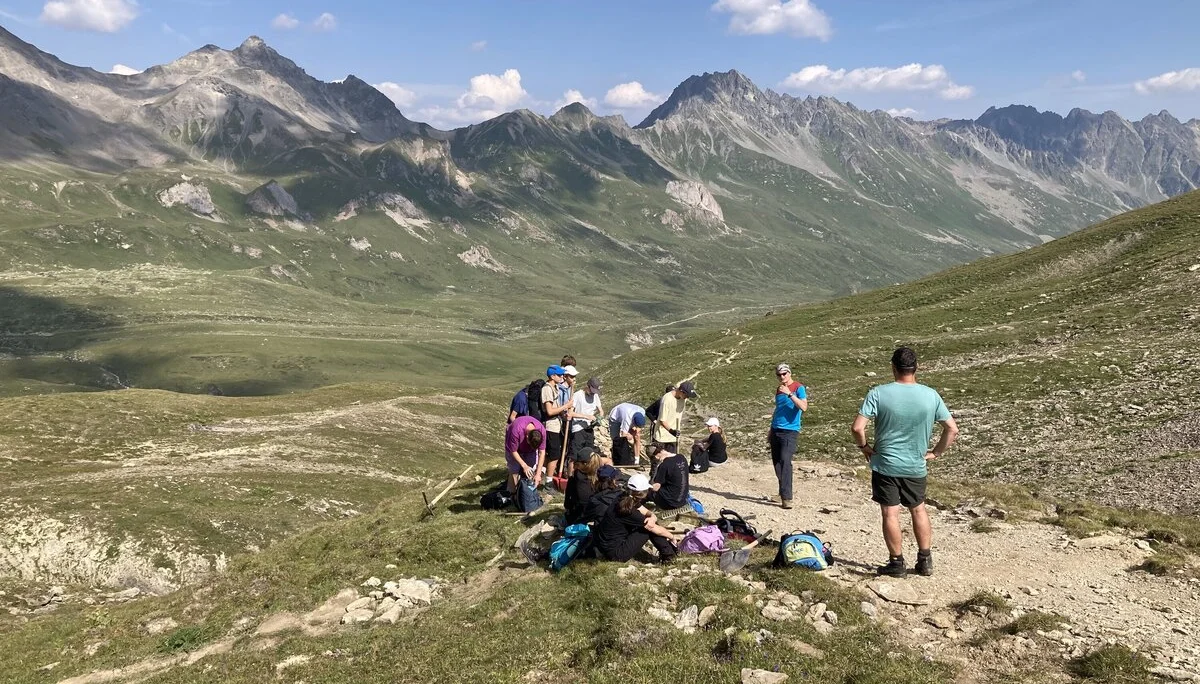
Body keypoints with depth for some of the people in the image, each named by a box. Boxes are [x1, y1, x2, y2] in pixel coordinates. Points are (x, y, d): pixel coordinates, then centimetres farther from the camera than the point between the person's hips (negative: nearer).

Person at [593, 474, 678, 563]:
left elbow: (648, 513, 5)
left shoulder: (623, 500, -4)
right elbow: (657, 530, -15)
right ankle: (668, 553, 7)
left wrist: (652, 518, -17)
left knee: (649, 523, 3)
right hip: (615, 553, -8)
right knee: (649, 528, -8)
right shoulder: (629, 512, -26)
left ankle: (667, 550, 11)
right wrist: (672, 537, 1)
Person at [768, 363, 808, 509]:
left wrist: (789, 394, -26)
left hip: (790, 431, -7)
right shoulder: (779, 389, 14)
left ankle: (786, 497, -19)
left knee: (785, 461, -18)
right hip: (776, 430, 7)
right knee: (776, 462, 8)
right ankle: (783, 492, 21)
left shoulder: (798, 388, -6)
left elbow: (804, 407, -21)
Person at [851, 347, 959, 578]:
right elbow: (952, 429, -1)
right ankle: (925, 561, 25)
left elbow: (857, 428, -20)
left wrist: (864, 446, -2)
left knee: (890, 513, 6)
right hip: (916, 466, 3)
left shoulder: (878, 393, -15)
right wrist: (936, 452, 10)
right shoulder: (931, 395, -6)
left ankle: (897, 563, 13)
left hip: (885, 464, -3)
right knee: (918, 510, 19)